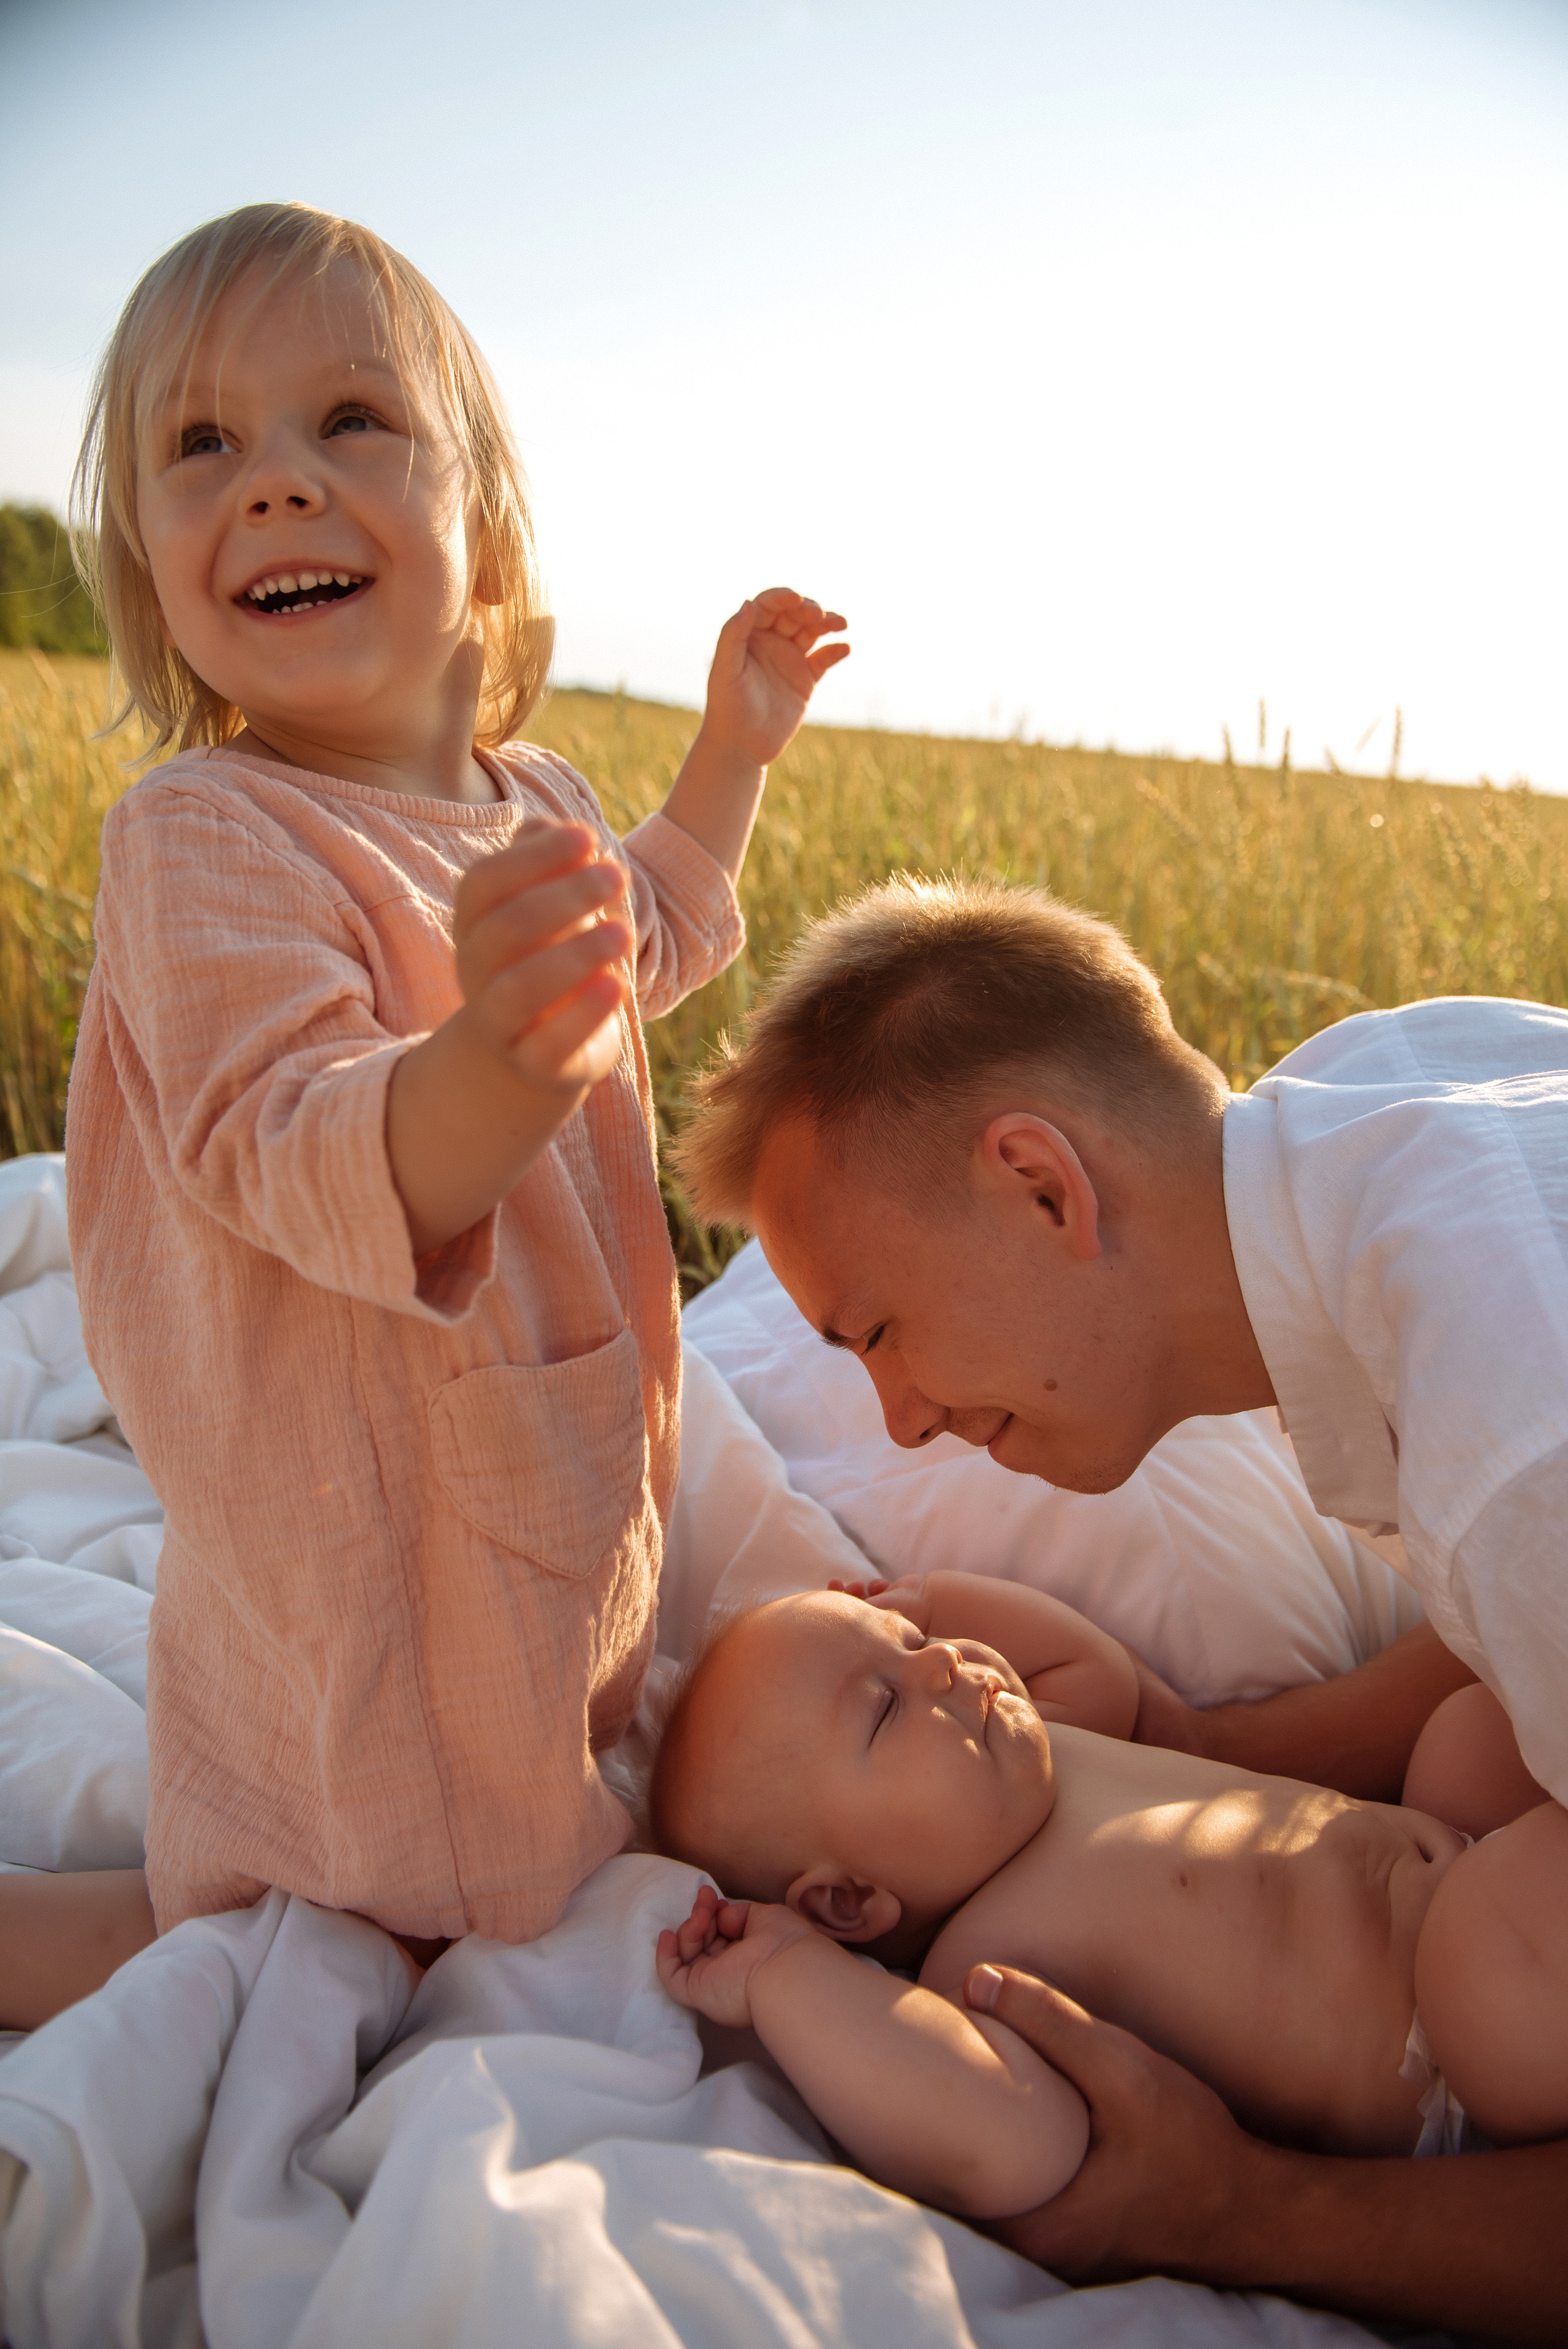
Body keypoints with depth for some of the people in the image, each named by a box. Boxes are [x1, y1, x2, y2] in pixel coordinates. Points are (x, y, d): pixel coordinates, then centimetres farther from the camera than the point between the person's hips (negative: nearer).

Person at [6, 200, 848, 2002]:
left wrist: (736, 739, 17)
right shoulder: (202, 840, -22)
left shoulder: (532, 806, 1)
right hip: (358, 1569, -7)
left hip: (562, 1509, 8)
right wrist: (498, 1060, -53)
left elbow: (654, 936, 23)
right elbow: (304, 1156, -34)